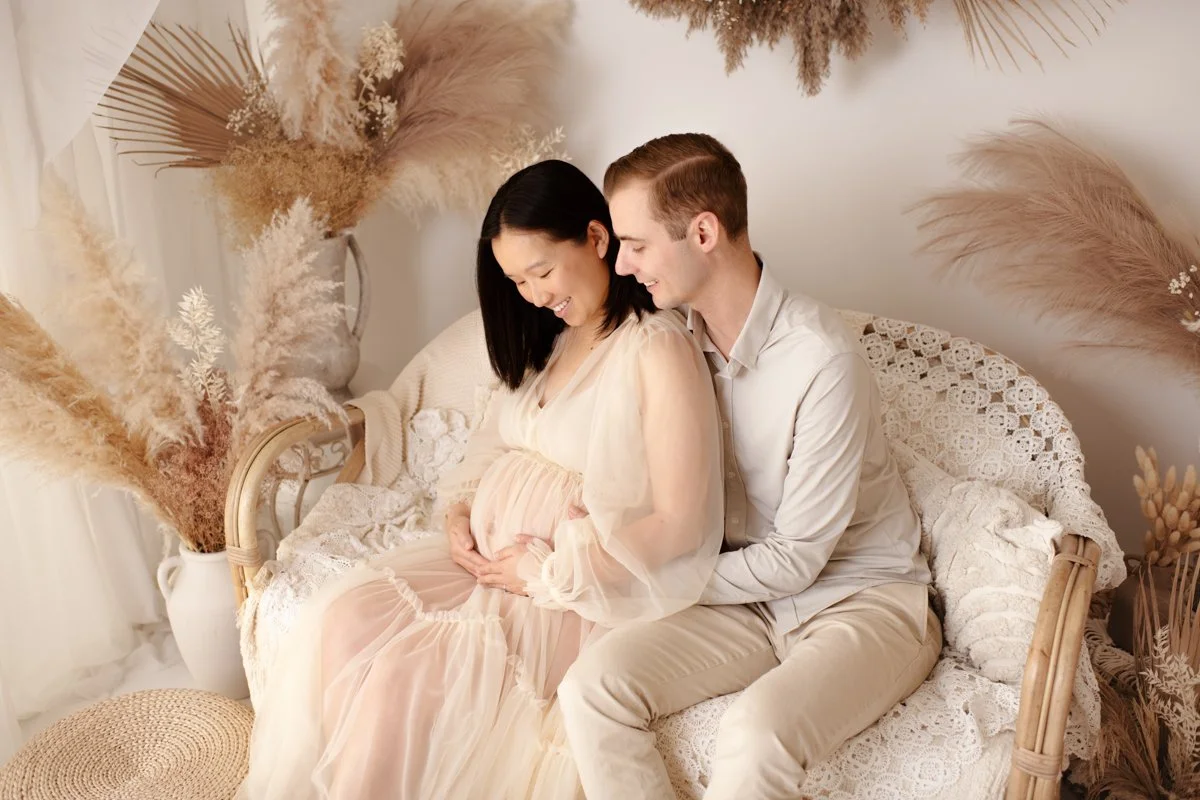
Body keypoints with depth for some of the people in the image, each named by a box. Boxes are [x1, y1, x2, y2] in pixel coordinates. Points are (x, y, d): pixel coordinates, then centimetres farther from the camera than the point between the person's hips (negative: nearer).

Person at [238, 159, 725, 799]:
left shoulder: (658, 349, -13)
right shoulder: (550, 338, 13)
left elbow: (681, 525, -17)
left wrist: (548, 570, -15)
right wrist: (459, 513, 0)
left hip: (577, 592, -7)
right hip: (486, 553, 8)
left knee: (410, 669, -25)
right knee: (338, 620, -15)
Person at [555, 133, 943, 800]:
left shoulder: (821, 359, -23)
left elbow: (795, 559, -18)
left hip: (861, 601, -5)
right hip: (751, 596, 6)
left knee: (757, 733, -35)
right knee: (590, 685, -19)